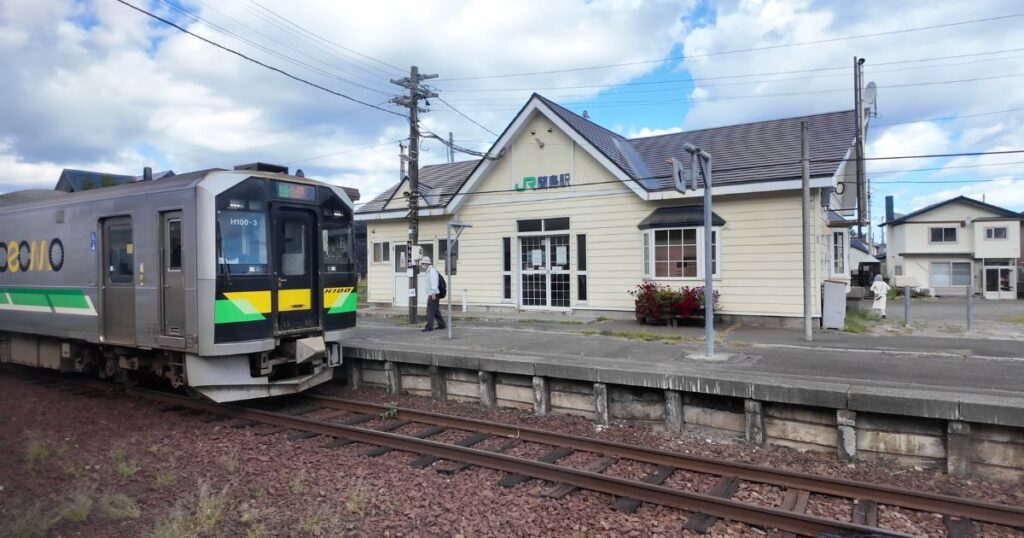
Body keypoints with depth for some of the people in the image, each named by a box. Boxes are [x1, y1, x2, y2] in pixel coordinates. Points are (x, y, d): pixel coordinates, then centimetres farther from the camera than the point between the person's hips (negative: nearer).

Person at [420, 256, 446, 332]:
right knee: (436, 311, 14)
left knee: (430, 311, -9)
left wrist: (433, 293, -25)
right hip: (432, 294, 10)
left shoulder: (432, 270, -13)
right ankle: (442, 325, 20)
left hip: (433, 294, -10)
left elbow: (434, 282, -21)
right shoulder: (428, 271, 19)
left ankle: (429, 327, -9)